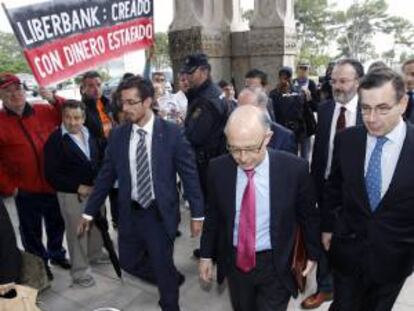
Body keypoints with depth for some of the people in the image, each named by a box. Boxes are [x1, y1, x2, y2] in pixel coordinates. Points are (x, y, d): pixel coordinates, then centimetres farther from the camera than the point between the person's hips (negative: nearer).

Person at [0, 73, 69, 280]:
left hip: (53, 185, 3)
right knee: (31, 232, 14)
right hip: (26, 190, -3)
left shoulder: (43, 112, -1)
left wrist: (54, 100, -11)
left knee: (57, 224, 21)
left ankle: (57, 255, 44)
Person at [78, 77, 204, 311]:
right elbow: (106, 175, 5)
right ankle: (171, 279, 44)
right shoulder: (118, 135, -2)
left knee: (162, 265, 8)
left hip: (160, 213, -4)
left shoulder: (172, 132, -13)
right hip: (130, 212, 4)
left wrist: (197, 213, -8)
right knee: (129, 261, 16)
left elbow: (189, 174, -9)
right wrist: (90, 212, 7)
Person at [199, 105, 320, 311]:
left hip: (276, 264, -2)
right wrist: (206, 255, 7)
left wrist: (312, 253, 8)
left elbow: (308, 214, -3)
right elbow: (213, 214, 1)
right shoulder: (218, 168, -13)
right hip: (234, 261, 3)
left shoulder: (294, 168, -19)